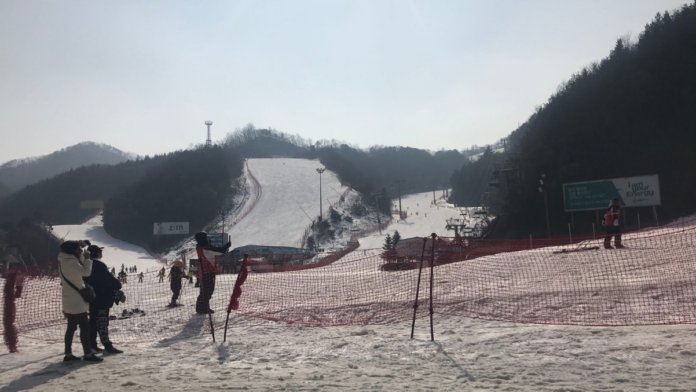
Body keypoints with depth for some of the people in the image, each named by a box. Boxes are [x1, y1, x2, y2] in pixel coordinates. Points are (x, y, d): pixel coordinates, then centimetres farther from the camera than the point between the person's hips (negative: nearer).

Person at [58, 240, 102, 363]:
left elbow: (80, 269, 17)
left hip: (70, 301, 10)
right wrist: (87, 258, -13)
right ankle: (88, 354, -1)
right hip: (76, 301, -10)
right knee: (85, 327, -4)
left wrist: (82, 257, 6)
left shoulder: (65, 260, 10)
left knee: (71, 327, 14)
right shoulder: (70, 261, -20)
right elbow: (86, 272, -24)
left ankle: (68, 354, 18)